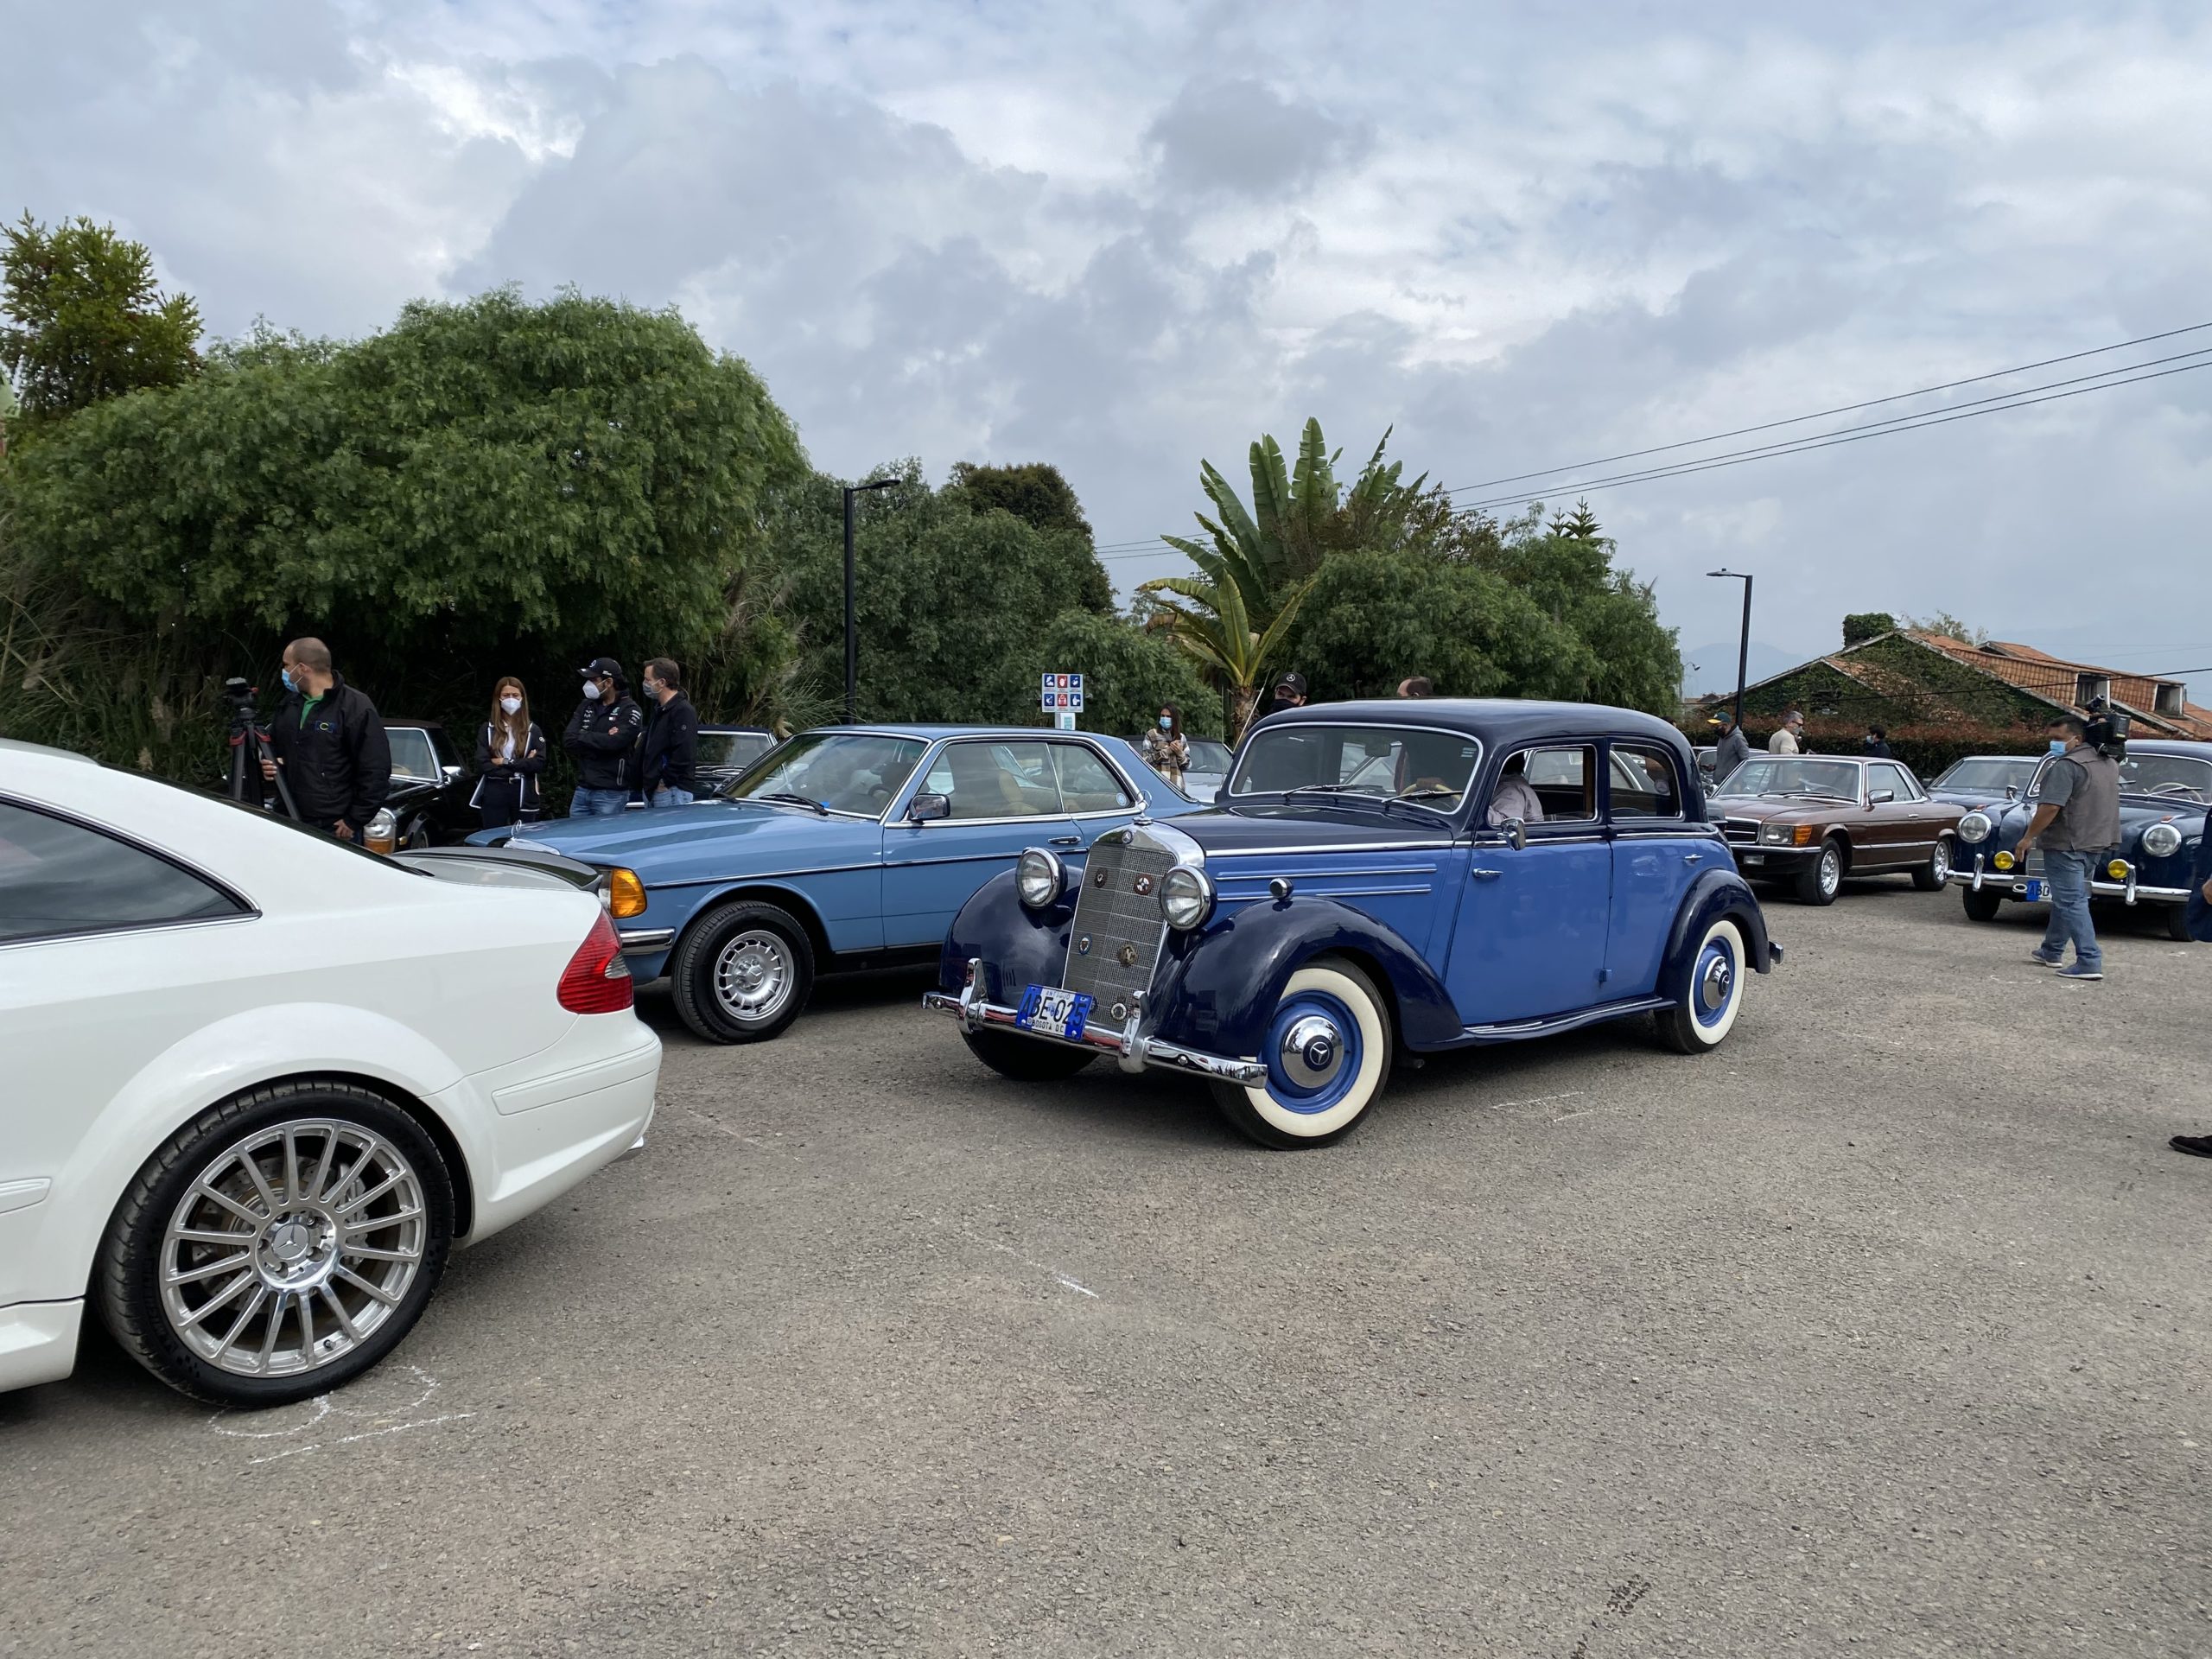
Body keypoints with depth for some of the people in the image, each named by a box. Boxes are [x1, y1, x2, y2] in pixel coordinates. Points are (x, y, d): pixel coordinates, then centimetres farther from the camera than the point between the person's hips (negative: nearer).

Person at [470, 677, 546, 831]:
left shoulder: (532, 730, 8)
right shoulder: (487, 729, 7)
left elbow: (539, 764, -4)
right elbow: (483, 765, -4)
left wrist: (505, 763, -9)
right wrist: (519, 767, -9)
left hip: (524, 796, 0)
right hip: (494, 795, 0)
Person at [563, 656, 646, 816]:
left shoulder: (630, 711, -6)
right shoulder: (586, 706, 12)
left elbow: (614, 742, -20)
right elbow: (567, 740, 1)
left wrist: (582, 737, -6)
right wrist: (601, 740, -11)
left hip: (611, 795, -6)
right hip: (582, 790, 6)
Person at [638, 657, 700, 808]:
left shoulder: (683, 711, -13)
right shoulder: (659, 709, 19)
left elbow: (684, 754, -22)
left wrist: (665, 781, -17)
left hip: (672, 793, -10)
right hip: (651, 790, 10)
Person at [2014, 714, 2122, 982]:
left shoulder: (2066, 765, -17)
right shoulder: (2109, 763, 13)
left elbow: (2050, 807, -24)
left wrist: (2028, 837, -15)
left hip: (2067, 844, -10)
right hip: (2099, 842, 10)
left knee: (2071, 902, -8)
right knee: (2065, 897, 20)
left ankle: (2089, 962, -12)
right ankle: (2051, 951, 30)